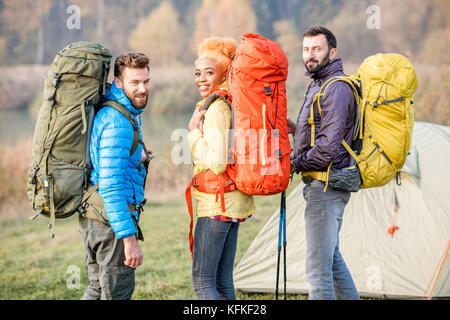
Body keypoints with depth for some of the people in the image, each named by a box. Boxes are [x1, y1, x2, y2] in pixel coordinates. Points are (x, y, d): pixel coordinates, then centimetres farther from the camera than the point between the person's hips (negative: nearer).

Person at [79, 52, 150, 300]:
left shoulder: (103, 113, 12)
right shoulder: (118, 122, -19)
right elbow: (111, 185, -25)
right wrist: (129, 238, -25)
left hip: (92, 217, 10)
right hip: (112, 216, -10)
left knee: (98, 288, 19)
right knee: (118, 293, -2)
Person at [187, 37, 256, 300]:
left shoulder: (216, 109, -16)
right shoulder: (233, 105, 12)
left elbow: (217, 163, -23)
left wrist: (194, 132, -14)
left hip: (217, 202, -10)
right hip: (235, 202, 10)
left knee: (202, 279, -6)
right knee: (223, 279, 13)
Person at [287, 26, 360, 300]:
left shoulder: (336, 89, -16)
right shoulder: (319, 85, 17)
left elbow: (329, 146, -23)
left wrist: (295, 164, -11)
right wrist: (297, 129, 11)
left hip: (326, 185, -11)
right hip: (321, 184, 11)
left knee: (319, 267, -8)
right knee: (332, 257, 21)